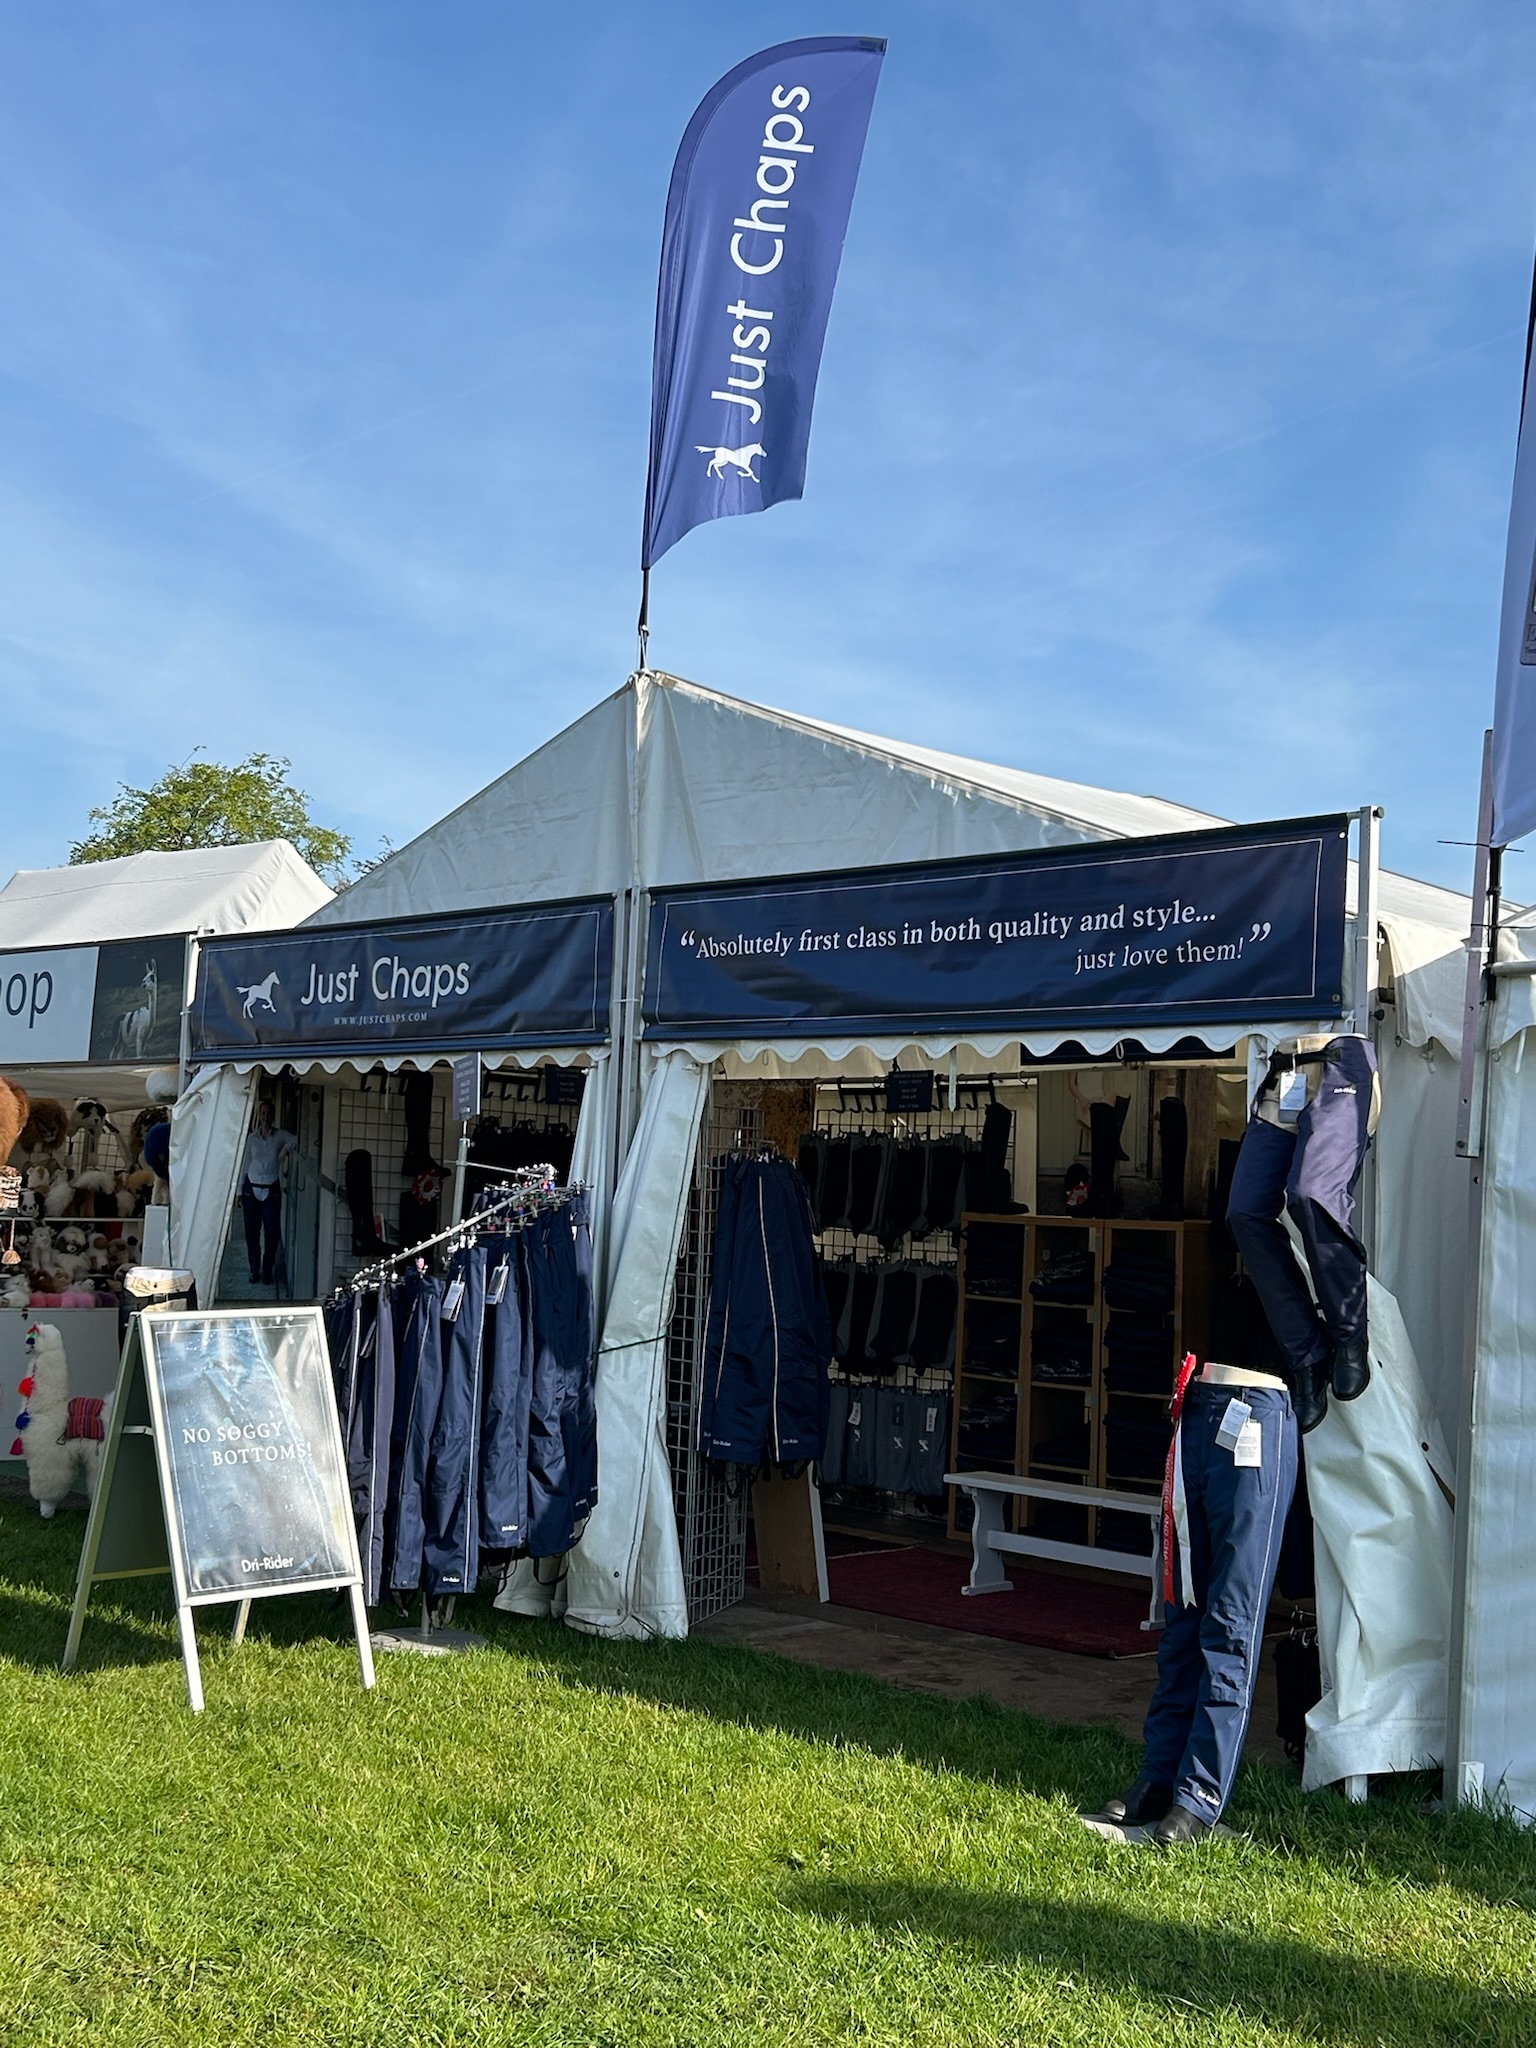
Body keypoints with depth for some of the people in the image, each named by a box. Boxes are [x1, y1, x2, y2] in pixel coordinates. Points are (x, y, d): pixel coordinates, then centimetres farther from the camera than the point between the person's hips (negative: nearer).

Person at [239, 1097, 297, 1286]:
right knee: (252, 1232, 3)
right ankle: (255, 1271, 14)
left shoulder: (280, 1136, 1)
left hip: (271, 1190, -1)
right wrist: (240, 1191, 9)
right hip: (252, 1188, 2)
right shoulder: (252, 1138, 6)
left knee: (272, 1232, -5)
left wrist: (287, 1148, -27)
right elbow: (245, 1164, 10)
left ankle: (267, 1271, 8)